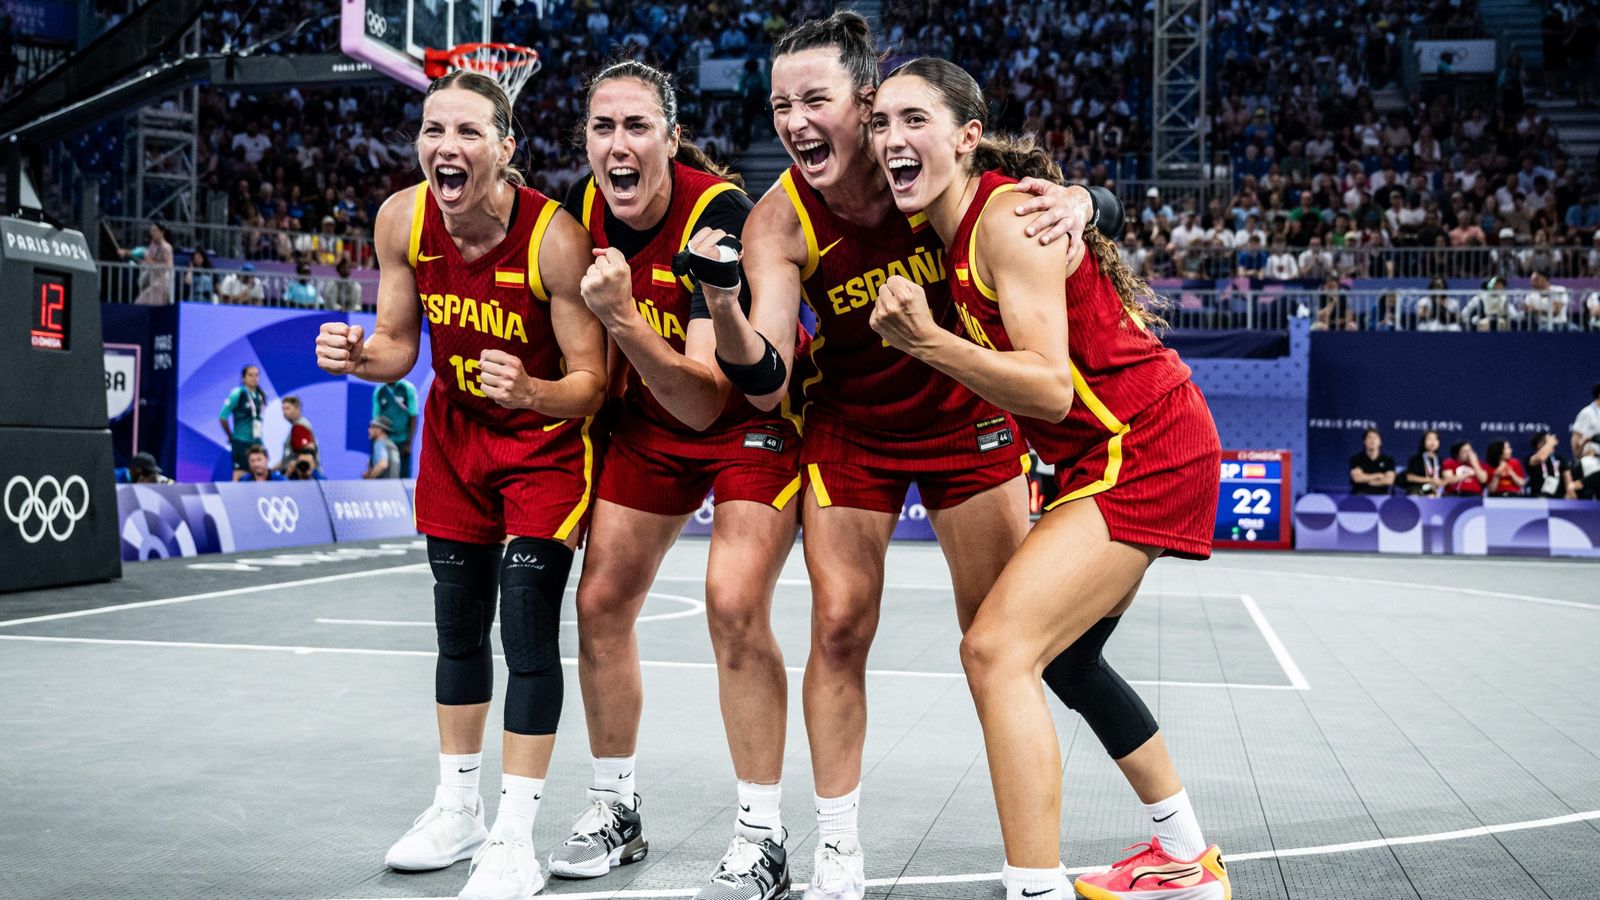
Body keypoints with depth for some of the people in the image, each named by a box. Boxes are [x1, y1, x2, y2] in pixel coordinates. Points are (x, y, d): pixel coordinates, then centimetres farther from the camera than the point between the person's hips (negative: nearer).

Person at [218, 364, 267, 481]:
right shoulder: (238, 393, -8)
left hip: (256, 442, 6)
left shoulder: (261, 395, 10)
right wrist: (231, 437, -1)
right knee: (240, 474, -7)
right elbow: (222, 417, -8)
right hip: (241, 442, -6)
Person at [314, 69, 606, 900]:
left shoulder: (556, 238, -28)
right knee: (457, 622, 13)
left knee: (528, 626, -10)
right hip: (456, 430, 5)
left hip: (546, 439, -5)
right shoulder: (401, 221, -14)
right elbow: (400, 346, -2)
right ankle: (457, 808, 30)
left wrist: (531, 391, -44)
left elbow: (590, 385, -24)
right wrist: (359, 355, -23)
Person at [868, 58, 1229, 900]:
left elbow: (1050, 391, -26)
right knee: (1065, 654, 23)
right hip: (1108, 453, 10)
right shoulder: (952, 227, 8)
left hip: (1144, 452, -10)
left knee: (996, 649, -21)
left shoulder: (1008, 220, -19)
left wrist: (924, 340, -35)